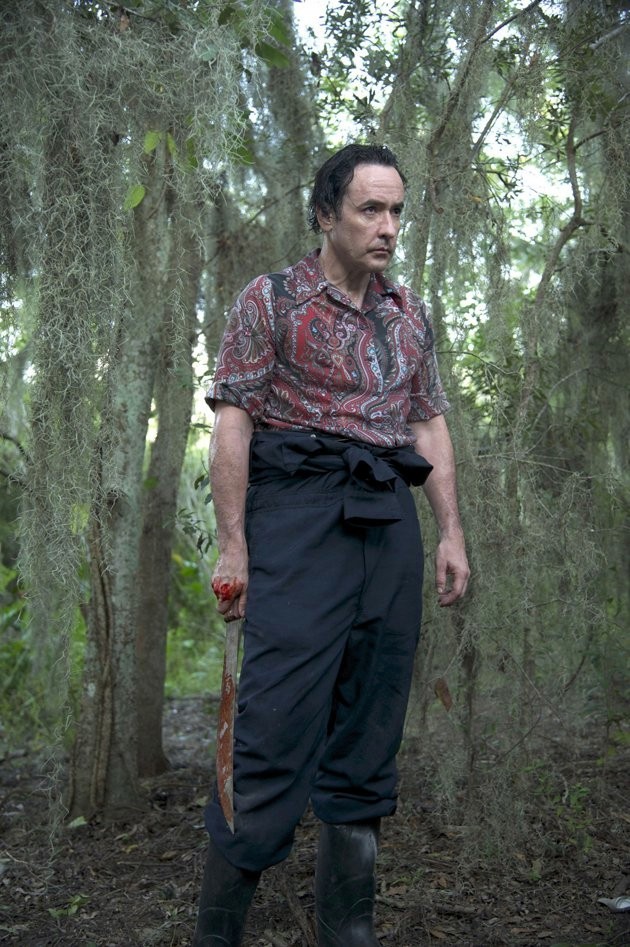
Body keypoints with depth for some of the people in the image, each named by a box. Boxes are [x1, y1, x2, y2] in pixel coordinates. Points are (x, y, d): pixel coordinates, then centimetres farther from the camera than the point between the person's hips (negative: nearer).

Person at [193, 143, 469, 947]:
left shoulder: (409, 314, 18)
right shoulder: (271, 299, 3)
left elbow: (429, 425, 20)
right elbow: (231, 422, -3)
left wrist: (451, 532, 11)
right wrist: (231, 545, -10)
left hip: (389, 520, 6)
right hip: (299, 511, -5)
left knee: (369, 736, 7)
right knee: (277, 729, -12)